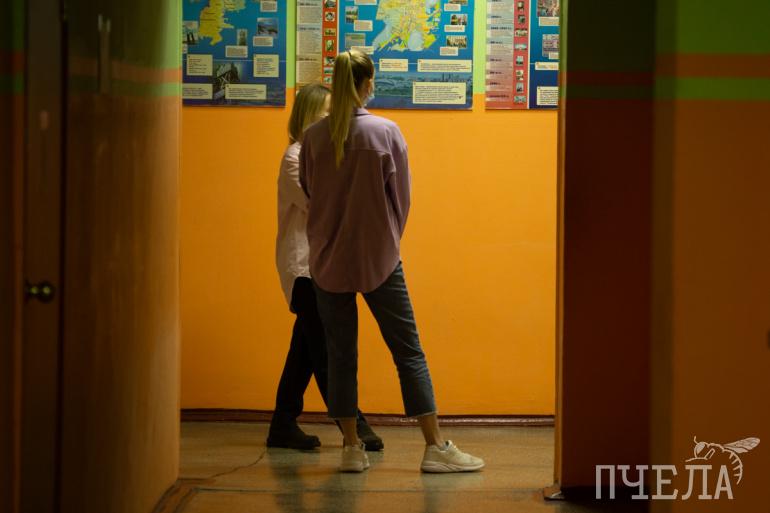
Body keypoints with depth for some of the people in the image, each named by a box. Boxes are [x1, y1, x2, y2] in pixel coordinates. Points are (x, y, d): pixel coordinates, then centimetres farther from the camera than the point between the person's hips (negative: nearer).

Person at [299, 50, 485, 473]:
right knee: (408, 352, 4)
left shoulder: (313, 137, -4)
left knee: (340, 355, 9)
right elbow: (401, 197, -1)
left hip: (327, 260, 2)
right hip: (378, 259, -2)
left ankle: (351, 448, 10)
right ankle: (435, 447, 5)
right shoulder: (386, 132, -9)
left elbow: (308, 193, 7)